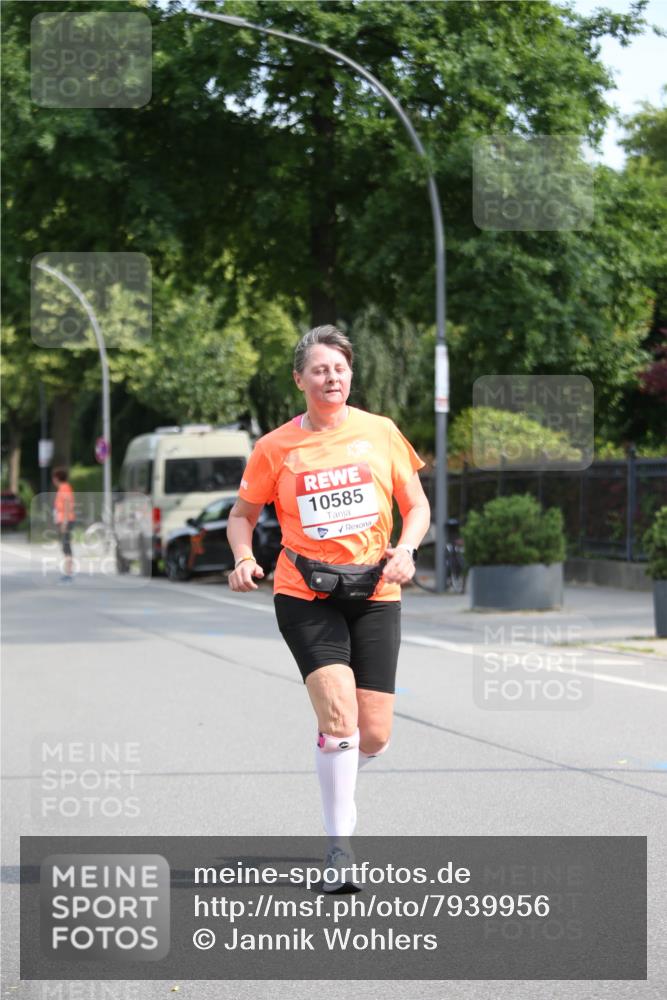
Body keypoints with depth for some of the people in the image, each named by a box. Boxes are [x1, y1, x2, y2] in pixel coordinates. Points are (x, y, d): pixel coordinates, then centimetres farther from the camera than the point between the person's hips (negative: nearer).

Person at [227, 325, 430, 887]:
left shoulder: (381, 432, 4)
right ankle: (340, 841, -8)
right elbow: (243, 514, 12)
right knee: (339, 713, -22)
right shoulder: (276, 447, 1)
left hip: (374, 594, 2)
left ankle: (339, 781, 37)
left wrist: (405, 550, -9)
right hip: (305, 596, -2)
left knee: (374, 735, 0)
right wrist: (244, 558, -8)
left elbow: (417, 506, 10)